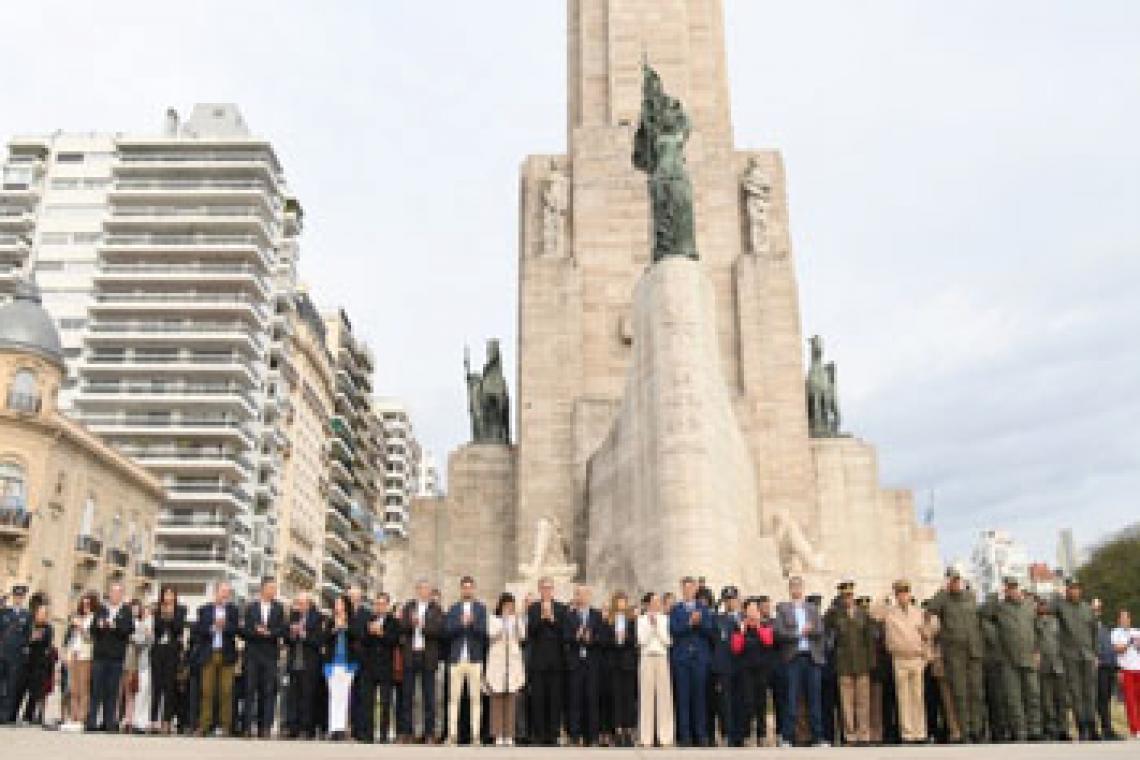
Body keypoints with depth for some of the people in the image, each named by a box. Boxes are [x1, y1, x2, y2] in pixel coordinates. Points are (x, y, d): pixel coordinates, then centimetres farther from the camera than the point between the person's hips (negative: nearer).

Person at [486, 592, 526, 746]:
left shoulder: (517, 620, 14)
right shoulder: (493, 619, 7)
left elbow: (522, 636, 1)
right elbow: (491, 634, -9)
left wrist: (516, 618, -6)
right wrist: (504, 619, -10)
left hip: (514, 662, 2)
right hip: (497, 661, -2)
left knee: (511, 700, 0)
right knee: (497, 698, -4)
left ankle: (509, 735, 3)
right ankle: (498, 735, -1)